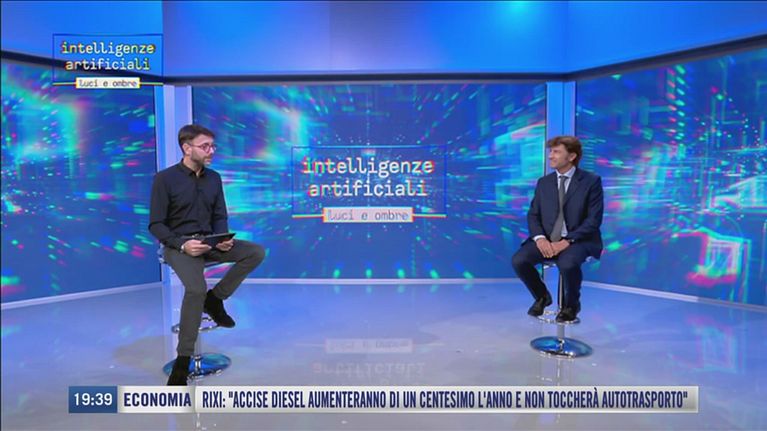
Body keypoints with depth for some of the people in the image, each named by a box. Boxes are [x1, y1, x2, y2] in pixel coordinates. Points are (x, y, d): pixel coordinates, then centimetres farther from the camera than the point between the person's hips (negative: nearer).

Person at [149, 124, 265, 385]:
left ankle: (214, 299, 0)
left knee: (256, 252, -16)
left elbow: (220, 217, 10)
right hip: (179, 245, -5)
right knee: (196, 288, -33)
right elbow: (156, 225, -8)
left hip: (209, 242, 5)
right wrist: (182, 244, -24)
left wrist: (222, 239, -12)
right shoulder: (165, 179, -8)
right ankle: (183, 361, -20)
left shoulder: (213, 178, 8)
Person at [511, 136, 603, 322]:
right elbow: (533, 215, 7)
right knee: (518, 260, -22)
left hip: (578, 240, -4)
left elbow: (594, 219, -9)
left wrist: (567, 241, -20)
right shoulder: (543, 182, 10)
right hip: (547, 239, 4)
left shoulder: (591, 181, -3)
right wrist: (539, 238, -14)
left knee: (567, 264, -36)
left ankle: (571, 304, -3)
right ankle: (542, 296, 8)